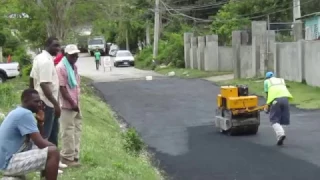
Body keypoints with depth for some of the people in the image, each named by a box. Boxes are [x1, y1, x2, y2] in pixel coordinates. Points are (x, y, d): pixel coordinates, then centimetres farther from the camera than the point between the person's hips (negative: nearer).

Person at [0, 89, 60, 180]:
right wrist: (53, 146, -2)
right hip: (10, 163, -11)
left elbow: (38, 140, 21)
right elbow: (40, 143, -20)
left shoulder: (18, 112, 15)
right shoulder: (25, 114, -16)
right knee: (53, 152, -18)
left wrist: (40, 121, 5)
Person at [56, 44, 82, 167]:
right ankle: (67, 157, 3)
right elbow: (62, 88, -18)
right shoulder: (61, 68, -14)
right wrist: (72, 103, -16)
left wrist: (77, 102, 14)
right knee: (68, 132, -4)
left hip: (76, 105, 9)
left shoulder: (74, 66, 14)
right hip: (67, 106, -9)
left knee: (77, 130, 12)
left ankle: (74, 155, 20)